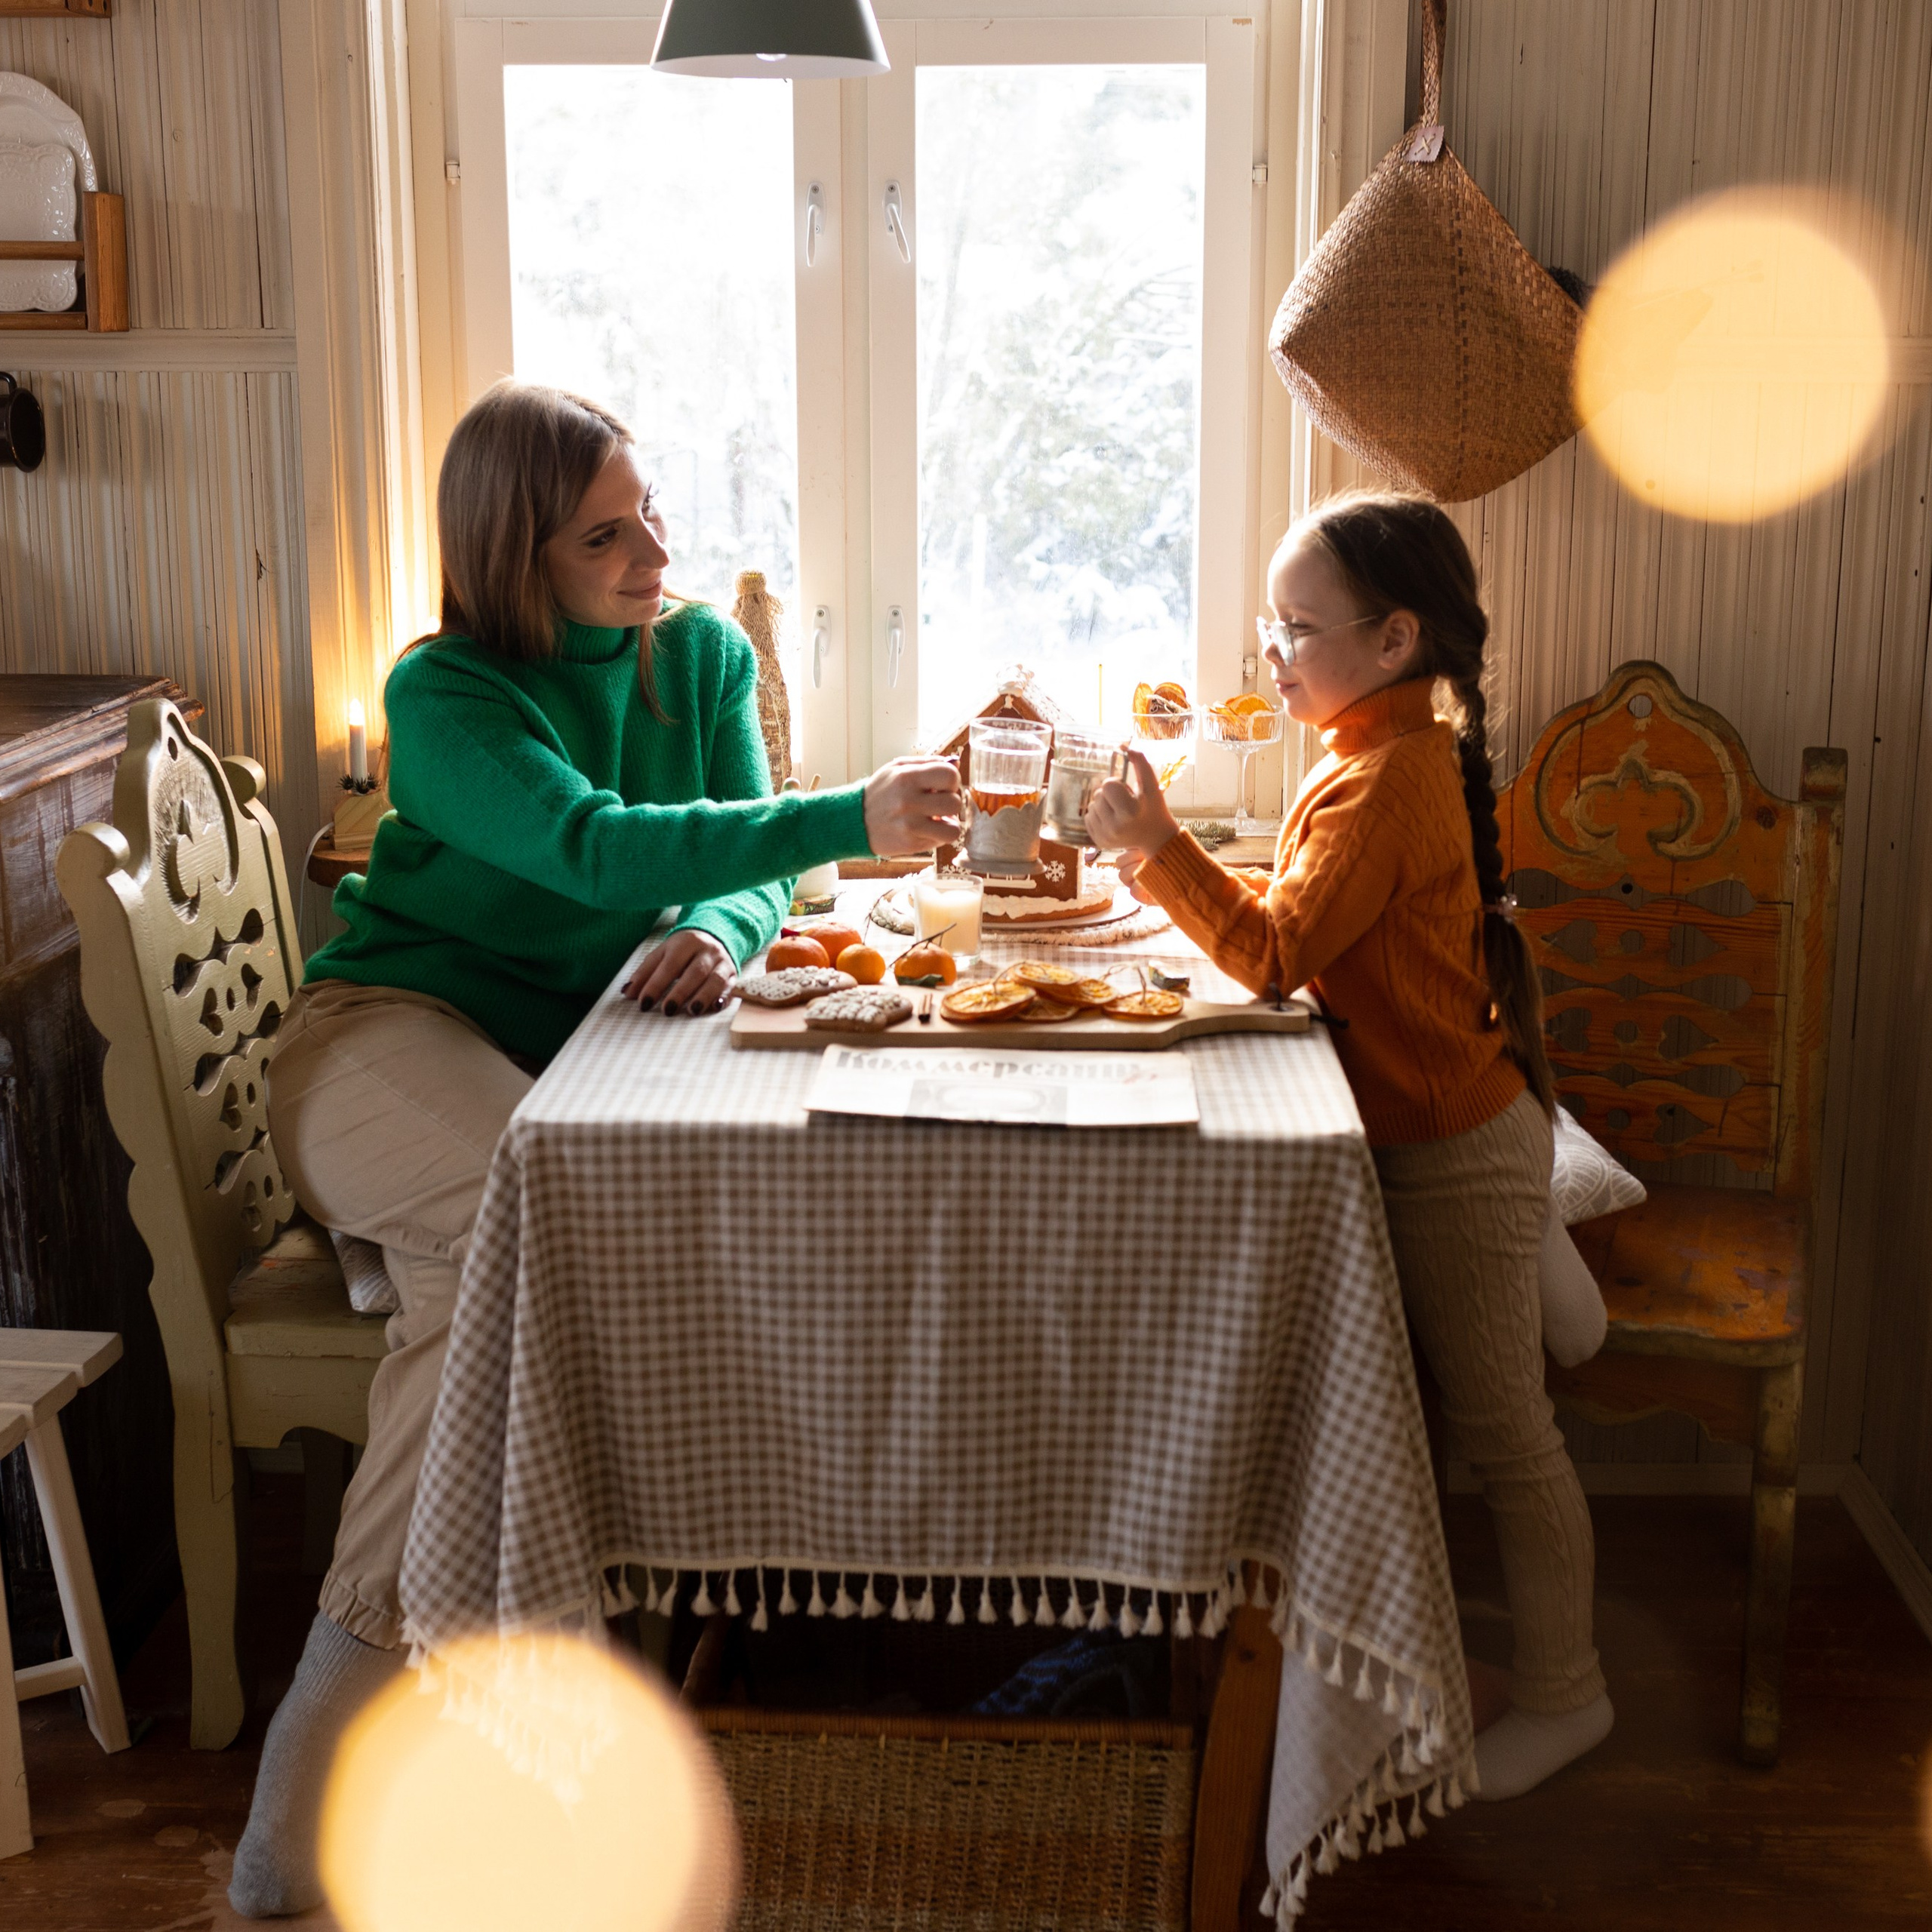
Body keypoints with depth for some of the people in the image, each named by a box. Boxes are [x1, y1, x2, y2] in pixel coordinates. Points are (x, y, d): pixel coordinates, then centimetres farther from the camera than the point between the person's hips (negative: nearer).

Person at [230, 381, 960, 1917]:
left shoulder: (704, 656, 9)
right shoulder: (444, 697, -8)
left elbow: (755, 865, 2)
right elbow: (590, 849, -25)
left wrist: (722, 935, -25)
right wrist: (849, 820, -34)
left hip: (561, 1066, 4)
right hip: (386, 1040, -4)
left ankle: (355, 1674, -20)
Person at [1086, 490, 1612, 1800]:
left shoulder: (1386, 781, -22)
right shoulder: (1384, 756, 10)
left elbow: (1276, 954, -26)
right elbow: (1296, 915, 14)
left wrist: (1158, 848, -24)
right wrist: (1173, 861, 5)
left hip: (1457, 1151, -10)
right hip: (1421, 1137, 10)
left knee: (1502, 1429, 1)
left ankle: (1562, 1695, 15)